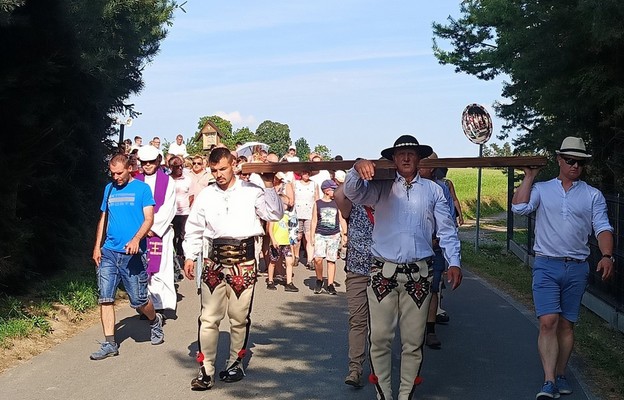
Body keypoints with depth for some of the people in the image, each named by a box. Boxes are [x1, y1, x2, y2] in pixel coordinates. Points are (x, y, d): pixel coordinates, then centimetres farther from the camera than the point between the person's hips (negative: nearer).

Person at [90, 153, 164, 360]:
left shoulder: (142, 188, -1)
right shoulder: (109, 189, 13)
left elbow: (149, 219, -8)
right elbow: (104, 219, 19)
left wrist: (136, 239, -24)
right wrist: (97, 246, 11)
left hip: (132, 254, -4)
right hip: (109, 252, 4)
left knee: (138, 300, 3)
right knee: (105, 298, -3)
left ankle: (155, 321, 34)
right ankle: (110, 344, 3)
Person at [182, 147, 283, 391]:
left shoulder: (251, 192, 1)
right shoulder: (205, 196, 10)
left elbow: (275, 215, -5)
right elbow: (194, 229, 14)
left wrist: (269, 185, -9)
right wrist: (190, 256, 9)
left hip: (243, 260, -2)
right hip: (214, 260, 2)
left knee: (239, 317, 8)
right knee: (209, 317, -1)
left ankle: (235, 363, 25)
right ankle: (206, 370, 4)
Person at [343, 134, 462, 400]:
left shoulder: (432, 190, 9)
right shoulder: (382, 187, 7)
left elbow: (446, 230, 9)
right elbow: (352, 192, -10)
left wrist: (454, 262, -1)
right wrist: (358, 168, -30)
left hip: (418, 274, 1)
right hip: (383, 272, -1)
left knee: (413, 340, 7)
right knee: (380, 338, 0)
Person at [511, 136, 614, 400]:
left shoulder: (593, 195, 9)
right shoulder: (542, 189, 6)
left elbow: (603, 227, 0)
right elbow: (519, 208, -10)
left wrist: (607, 256, -16)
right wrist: (529, 176, -3)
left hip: (577, 268, 2)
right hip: (546, 265, -2)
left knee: (566, 325, 9)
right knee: (548, 322, -13)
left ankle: (560, 376, 22)